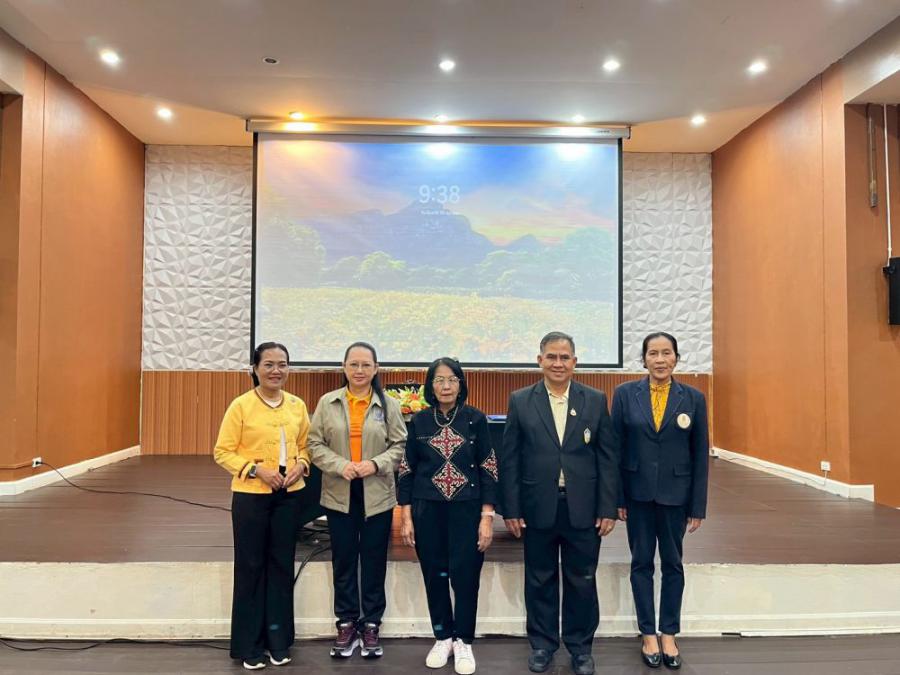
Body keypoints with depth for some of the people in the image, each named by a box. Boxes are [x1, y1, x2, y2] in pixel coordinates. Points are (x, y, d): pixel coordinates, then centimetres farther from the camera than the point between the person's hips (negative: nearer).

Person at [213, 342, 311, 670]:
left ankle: (278, 640, 26)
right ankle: (249, 644, 22)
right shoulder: (241, 405, -9)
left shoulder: (297, 405, 2)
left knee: (282, 565, 12)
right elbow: (223, 452, -8)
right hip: (250, 496, -3)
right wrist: (256, 470, -19)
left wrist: (301, 465, -9)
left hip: (289, 496, 3)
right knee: (250, 566, 7)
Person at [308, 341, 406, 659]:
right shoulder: (328, 402, 1)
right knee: (344, 560, 11)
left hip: (377, 495, 0)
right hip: (339, 495, 1)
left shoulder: (389, 405, 0)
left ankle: (371, 624, 23)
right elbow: (315, 444, 0)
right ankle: (347, 622, 25)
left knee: (374, 561, 9)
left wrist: (376, 464, -16)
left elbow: (399, 445, 0)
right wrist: (340, 466, -15)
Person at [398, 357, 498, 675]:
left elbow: (488, 470, -2)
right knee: (435, 575, 9)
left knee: (465, 576, 1)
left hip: (466, 509, -1)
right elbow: (407, 470, 4)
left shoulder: (476, 419, -2)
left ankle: (463, 642, 20)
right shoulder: (419, 421, 1)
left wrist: (487, 517, -8)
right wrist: (406, 517, 0)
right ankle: (442, 638, 28)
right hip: (427, 510, 2)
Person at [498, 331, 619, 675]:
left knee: (582, 581, 12)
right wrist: (511, 509, -4)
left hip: (583, 508, 0)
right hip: (538, 508, 0)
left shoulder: (595, 400, 1)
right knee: (540, 580, 13)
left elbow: (608, 457, 1)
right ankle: (542, 644, 31)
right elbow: (509, 459, 0)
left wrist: (608, 508, -3)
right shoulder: (520, 401, -1)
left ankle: (580, 646, 31)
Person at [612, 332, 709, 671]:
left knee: (673, 563, 12)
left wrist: (698, 506, -1)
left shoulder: (693, 398, -2)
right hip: (638, 492, 0)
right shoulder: (625, 394, -4)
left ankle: (669, 634, 28)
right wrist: (615, 497, -4)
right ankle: (648, 634, 25)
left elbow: (700, 455, 0)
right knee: (641, 562, 10)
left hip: (675, 493, 1)